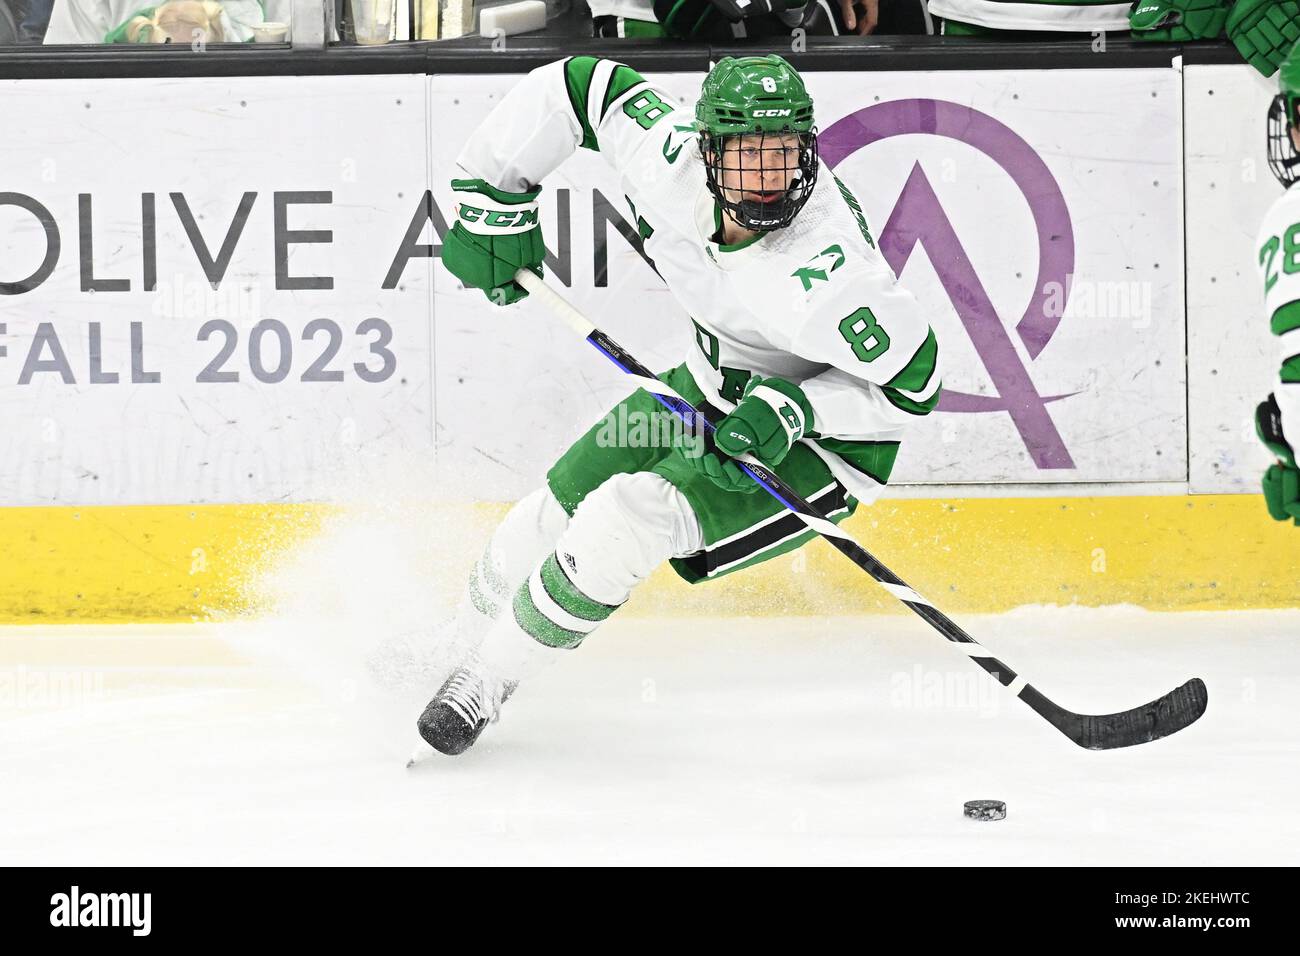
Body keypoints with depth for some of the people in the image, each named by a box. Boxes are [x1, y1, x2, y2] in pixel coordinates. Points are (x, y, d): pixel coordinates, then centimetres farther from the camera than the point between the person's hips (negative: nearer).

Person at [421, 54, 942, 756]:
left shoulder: (824, 272, -37)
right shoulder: (669, 158, -23)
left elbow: (912, 383, -24)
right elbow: (576, 86, -7)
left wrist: (793, 409, -33)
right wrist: (490, 199, -5)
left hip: (827, 441, -7)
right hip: (717, 385, 7)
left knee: (626, 520, -22)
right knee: (555, 515, 7)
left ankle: (492, 676, -1)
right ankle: (467, 639, 37)